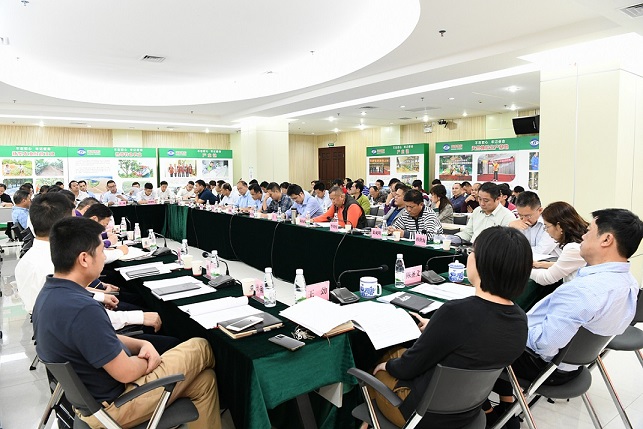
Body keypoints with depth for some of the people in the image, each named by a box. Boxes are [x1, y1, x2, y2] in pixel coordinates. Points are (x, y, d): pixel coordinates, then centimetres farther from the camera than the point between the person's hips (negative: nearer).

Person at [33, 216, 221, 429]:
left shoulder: (49, 293, -1)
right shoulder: (82, 309, -33)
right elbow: (126, 372, -25)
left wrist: (142, 344, -3)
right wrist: (149, 360, -4)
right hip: (111, 404, -9)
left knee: (204, 379, 12)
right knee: (200, 349, 4)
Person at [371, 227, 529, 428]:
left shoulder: (457, 312, -34)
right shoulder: (520, 320, -12)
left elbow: (409, 367, -20)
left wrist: (387, 365, 1)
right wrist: (434, 329, 18)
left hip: (428, 413, -6)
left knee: (378, 370, 21)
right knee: (396, 354, 26)